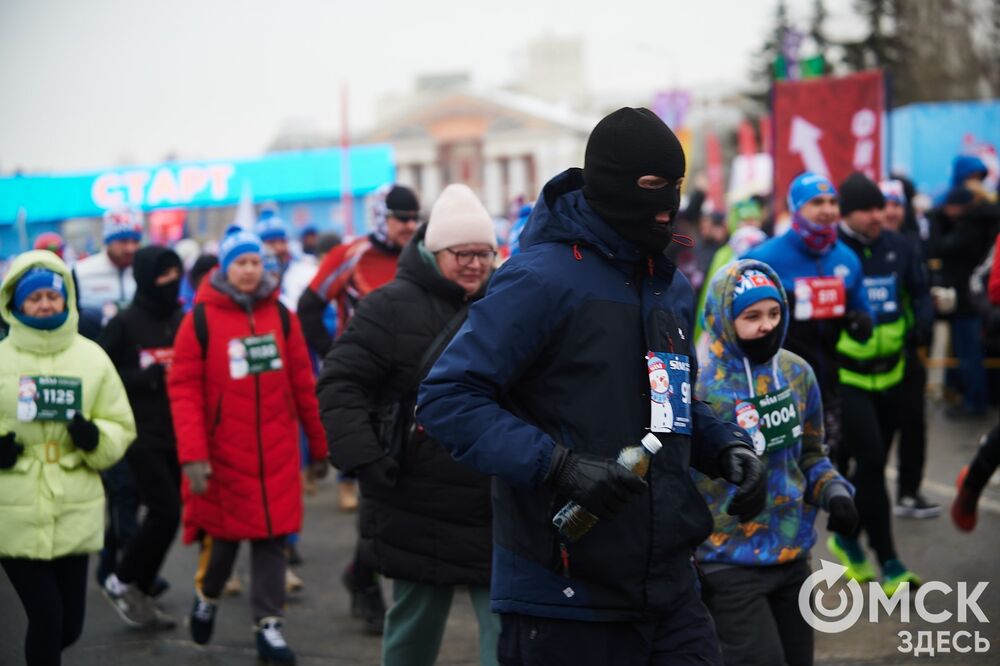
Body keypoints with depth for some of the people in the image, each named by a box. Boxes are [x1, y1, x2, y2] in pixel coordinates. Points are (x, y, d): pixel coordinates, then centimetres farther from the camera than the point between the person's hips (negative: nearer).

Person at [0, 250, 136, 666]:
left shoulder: (92, 357, 4)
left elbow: (121, 428, 8)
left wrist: (94, 438, -12)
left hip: (74, 511, 3)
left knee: (70, 624, 9)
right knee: (47, 618, -6)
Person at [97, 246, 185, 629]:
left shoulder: (183, 322, 7)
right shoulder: (125, 324, -5)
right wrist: (148, 378, -14)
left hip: (179, 436, 5)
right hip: (144, 436, -5)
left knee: (164, 516, 8)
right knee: (166, 513, -13)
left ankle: (138, 595, 22)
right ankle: (121, 583, 6)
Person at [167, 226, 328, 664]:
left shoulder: (281, 315, 5)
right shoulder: (201, 318, -5)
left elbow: (303, 383, 8)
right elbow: (183, 389, -9)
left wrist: (319, 445, 11)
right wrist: (192, 454, -17)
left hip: (277, 454, 2)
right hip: (223, 451, -2)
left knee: (272, 536, 1)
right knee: (224, 533, 10)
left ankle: (268, 625, 8)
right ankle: (207, 595, 38)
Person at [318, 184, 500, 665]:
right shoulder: (393, 306, -8)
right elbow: (338, 383, -11)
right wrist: (363, 458, -20)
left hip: (497, 510, 4)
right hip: (420, 511, -4)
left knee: (507, 627, -1)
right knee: (414, 625, 11)